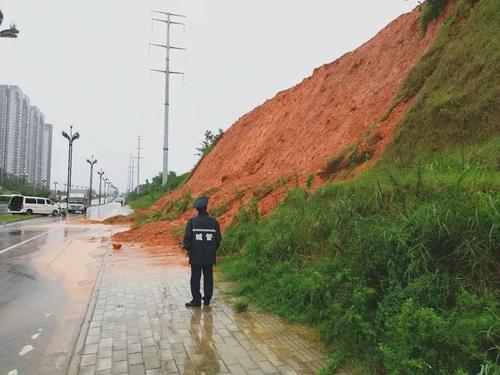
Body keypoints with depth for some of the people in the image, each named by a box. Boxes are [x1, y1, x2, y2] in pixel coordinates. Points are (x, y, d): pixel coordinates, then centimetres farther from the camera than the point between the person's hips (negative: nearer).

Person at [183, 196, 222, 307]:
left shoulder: (192, 221, -9)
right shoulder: (214, 222, -3)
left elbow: (187, 238, -8)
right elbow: (218, 238, 3)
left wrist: (188, 249, 8)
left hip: (195, 256, -2)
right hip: (209, 256, 2)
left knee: (195, 277, 6)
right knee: (208, 277, 10)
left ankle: (196, 300, 9)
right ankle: (207, 300, 17)